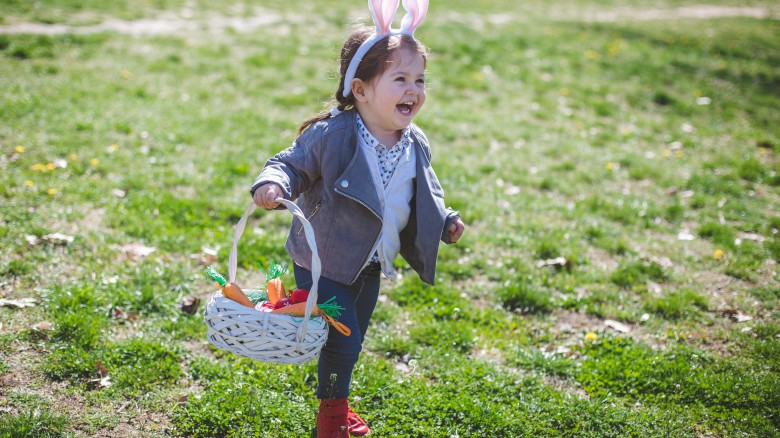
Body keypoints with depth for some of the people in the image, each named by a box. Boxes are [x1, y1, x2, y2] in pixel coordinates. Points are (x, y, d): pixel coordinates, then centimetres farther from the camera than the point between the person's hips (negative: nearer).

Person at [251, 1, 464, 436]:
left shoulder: (416, 146, -4)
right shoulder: (330, 135, -23)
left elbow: (426, 194, 13)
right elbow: (292, 164, -14)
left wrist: (445, 220, 0)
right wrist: (273, 184, -35)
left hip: (371, 267, 6)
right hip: (324, 263, -6)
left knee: (353, 341, 20)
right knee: (342, 341, -7)